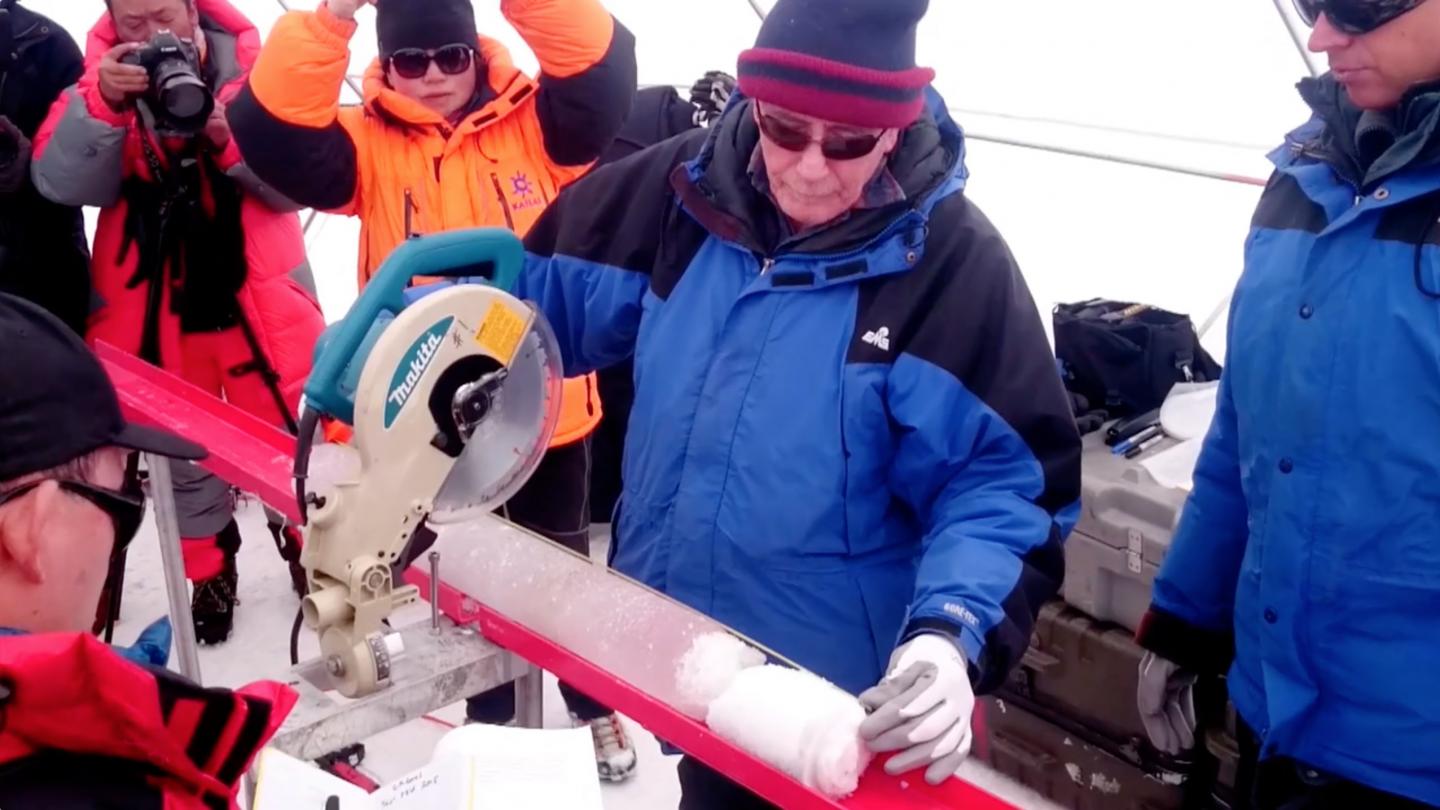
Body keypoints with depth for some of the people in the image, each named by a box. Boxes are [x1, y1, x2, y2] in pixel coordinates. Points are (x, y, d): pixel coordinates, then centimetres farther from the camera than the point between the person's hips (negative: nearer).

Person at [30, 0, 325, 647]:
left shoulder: (251, 67, -5)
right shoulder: (100, 77, -1)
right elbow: (61, 183, -13)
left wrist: (231, 137, -26)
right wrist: (103, 102, -28)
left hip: (257, 293, -1)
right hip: (148, 303, 2)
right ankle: (210, 574, 32)